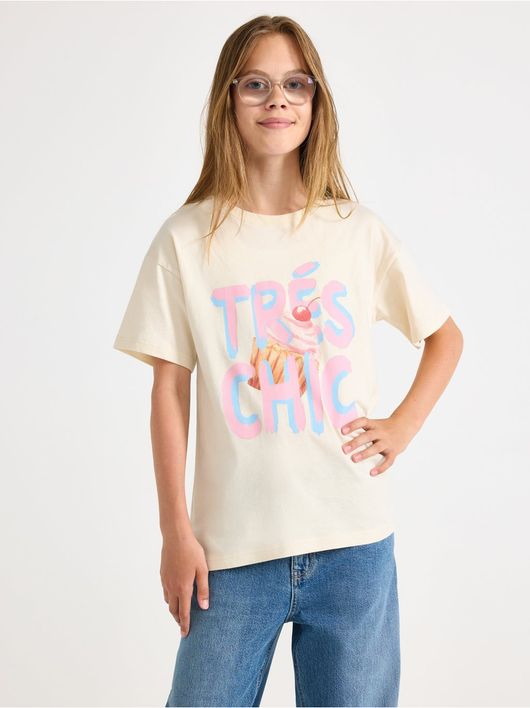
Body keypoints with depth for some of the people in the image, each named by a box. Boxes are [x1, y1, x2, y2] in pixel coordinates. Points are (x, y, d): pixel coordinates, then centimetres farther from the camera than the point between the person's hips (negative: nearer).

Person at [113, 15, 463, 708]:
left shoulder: (361, 232, 3)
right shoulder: (187, 240, 0)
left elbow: (446, 337, 17)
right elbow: (170, 391, 1)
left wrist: (401, 427, 3)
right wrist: (175, 531, -1)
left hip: (353, 542, 1)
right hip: (232, 546, -1)